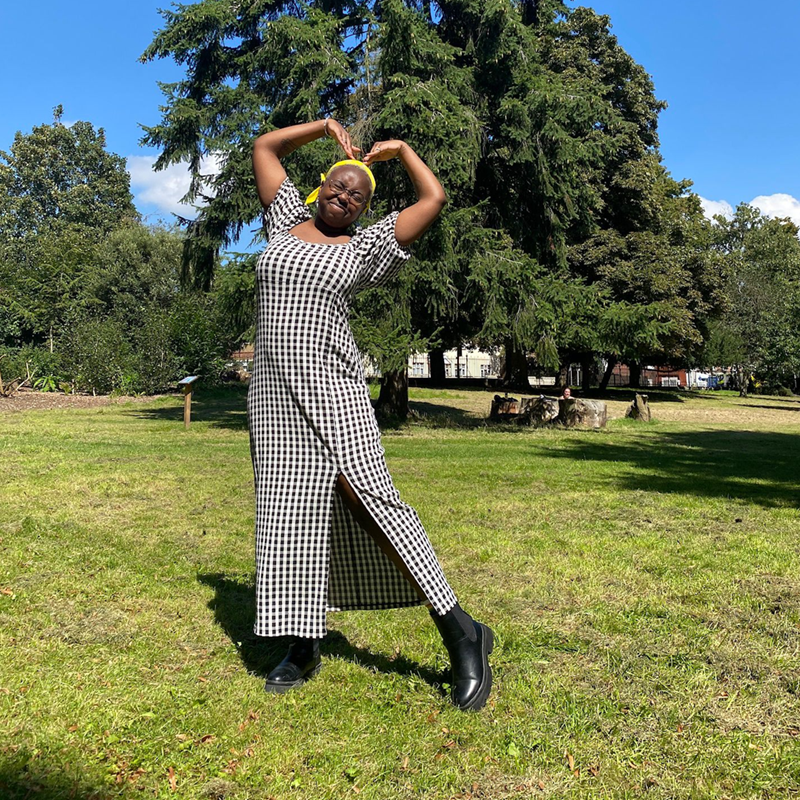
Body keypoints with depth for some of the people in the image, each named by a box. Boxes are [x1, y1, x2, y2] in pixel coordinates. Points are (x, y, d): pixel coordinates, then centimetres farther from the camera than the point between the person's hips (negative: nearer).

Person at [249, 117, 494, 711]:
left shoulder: (366, 247, 8)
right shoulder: (288, 222, 18)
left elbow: (435, 198, 5)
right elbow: (264, 147, 26)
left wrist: (399, 148, 20)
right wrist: (328, 127, 24)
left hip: (332, 386, -4)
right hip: (273, 390, 4)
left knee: (367, 497, -17)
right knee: (288, 511, 2)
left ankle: (460, 632, -13)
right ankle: (305, 646, 11)